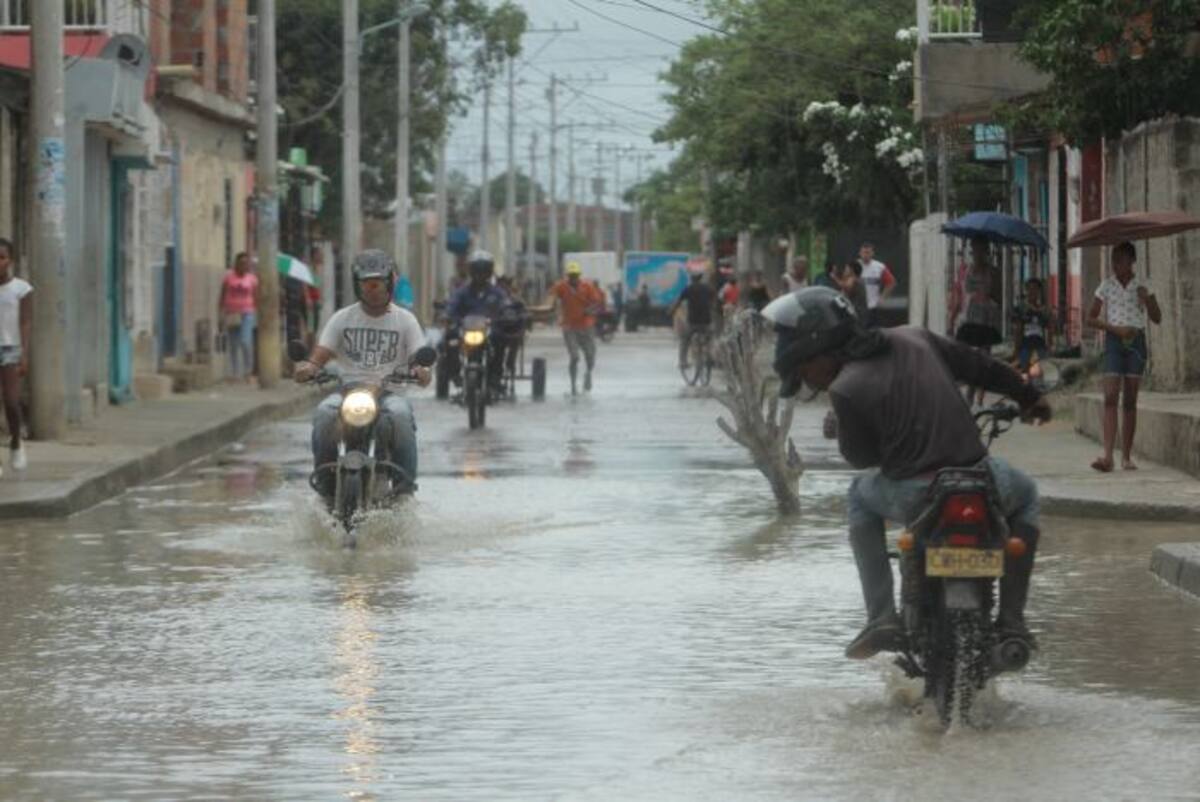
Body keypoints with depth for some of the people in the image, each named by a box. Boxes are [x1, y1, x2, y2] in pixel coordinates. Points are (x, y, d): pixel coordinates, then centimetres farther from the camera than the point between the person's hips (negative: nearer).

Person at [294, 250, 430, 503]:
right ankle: (326, 484, -16)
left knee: (399, 415, -36)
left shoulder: (404, 320, 10)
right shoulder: (342, 318, 11)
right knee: (325, 413, -32)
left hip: (390, 391, -1)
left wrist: (421, 370, -25)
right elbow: (322, 352, 1)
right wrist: (309, 366, -23)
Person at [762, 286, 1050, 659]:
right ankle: (1011, 620, 24)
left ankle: (882, 618, 18)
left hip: (914, 501, -3)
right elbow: (976, 365, 20)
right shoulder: (912, 338, 9)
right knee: (1025, 494, 37)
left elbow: (862, 455, 5)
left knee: (861, 494, 31)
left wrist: (837, 428, 26)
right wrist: (1029, 396, 34)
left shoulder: (846, 390, -7)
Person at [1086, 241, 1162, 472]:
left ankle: (1127, 456, 7)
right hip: (1114, 341, -1)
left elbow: (1157, 319, 6)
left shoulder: (1142, 286, 5)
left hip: (1136, 341, 1)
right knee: (1110, 397, -13)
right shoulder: (1106, 286, 4)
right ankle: (1107, 456, -23)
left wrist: (1146, 299, -12)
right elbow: (1091, 319, 4)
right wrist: (1115, 329, -10)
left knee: (1130, 400, 2)